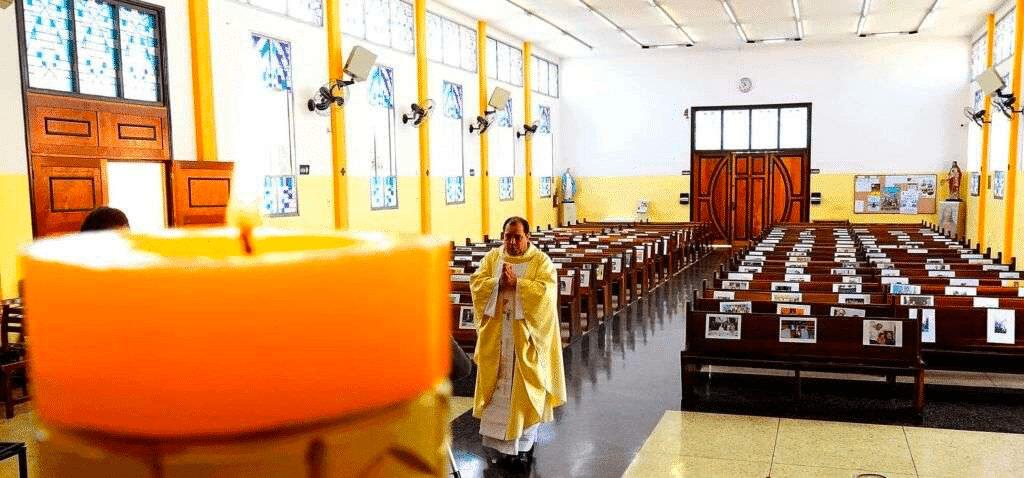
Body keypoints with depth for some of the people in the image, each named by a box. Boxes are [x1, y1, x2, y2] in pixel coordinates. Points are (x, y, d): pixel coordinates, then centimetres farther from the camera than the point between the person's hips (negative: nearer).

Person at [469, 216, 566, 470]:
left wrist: (516, 283, -23)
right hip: (496, 335, 3)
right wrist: (498, 282, -19)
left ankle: (524, 443, 17)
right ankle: (496, 440, 20)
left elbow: (546, 290, -18)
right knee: (496, 385, 8)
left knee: (524, 389, 4)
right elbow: (476, 283, -3)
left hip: (526, 337, -3)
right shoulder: (492, 257, 6)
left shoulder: (541, 261, -5)